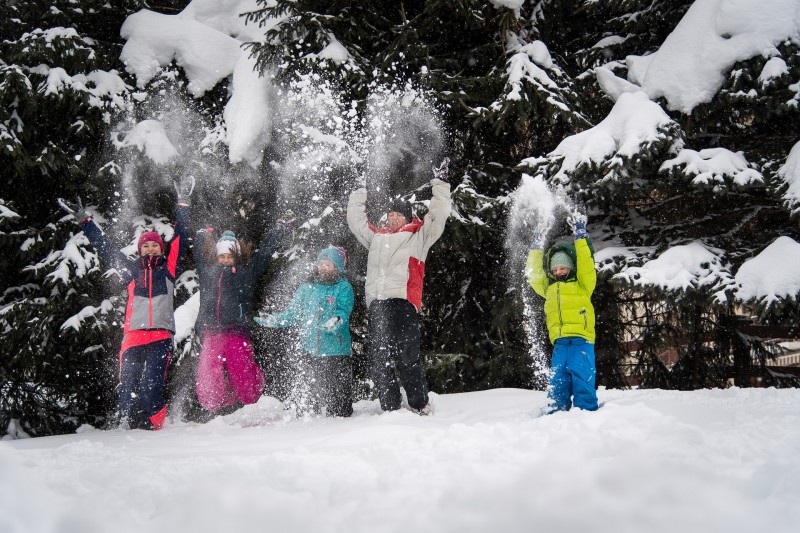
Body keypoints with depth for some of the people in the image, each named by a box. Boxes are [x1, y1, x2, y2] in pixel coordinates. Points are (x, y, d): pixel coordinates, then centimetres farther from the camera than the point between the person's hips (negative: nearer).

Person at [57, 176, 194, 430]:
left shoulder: (168, 268, 15)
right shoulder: (132, 269, 19)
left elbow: (180, 236, 15)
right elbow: (104, 248, 25)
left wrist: (182, 203, 14)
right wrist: (83, 219, 28)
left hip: (161, 336, -2)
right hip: (133, 335, 2)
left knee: (151, 386, -15)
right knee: (127, 387, -8)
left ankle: (151, 427, -12)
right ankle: (127, 427, -5)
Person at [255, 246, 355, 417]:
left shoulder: (344, 287, 1)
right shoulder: (307, 288, 14)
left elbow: (343, 310, -13)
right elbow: (293, 313, 14)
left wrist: (337, 321, -35)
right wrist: (273, 321, -1)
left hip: (336, 350, -4)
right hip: (310, 350, 4)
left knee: (339, 391, 1)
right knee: (314, 388, 11)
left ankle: (341, 414, 13)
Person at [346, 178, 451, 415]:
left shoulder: (418, 236, 15)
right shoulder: (376, 236, 26)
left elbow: (437, 218, 8)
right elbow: (356, 221, 40)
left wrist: (440, 190, 13)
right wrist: (358, 198, 48)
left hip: (403, 301, -5)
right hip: (376, 304, 5)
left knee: (406, 358, -11)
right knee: (379, 361, 0)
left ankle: (420, 405, 0)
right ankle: (390, 408, 6)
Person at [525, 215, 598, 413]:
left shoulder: (582, 285, 11)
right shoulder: (549, 288, 24)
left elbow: (586, 264, -1)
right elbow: (534, 274, 28)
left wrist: (581, 236, -1)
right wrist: (536, 250, 27)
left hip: (581, 339, -4)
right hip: (560, 341, 4)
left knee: (581, 378, -15)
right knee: (557, 382, -2)